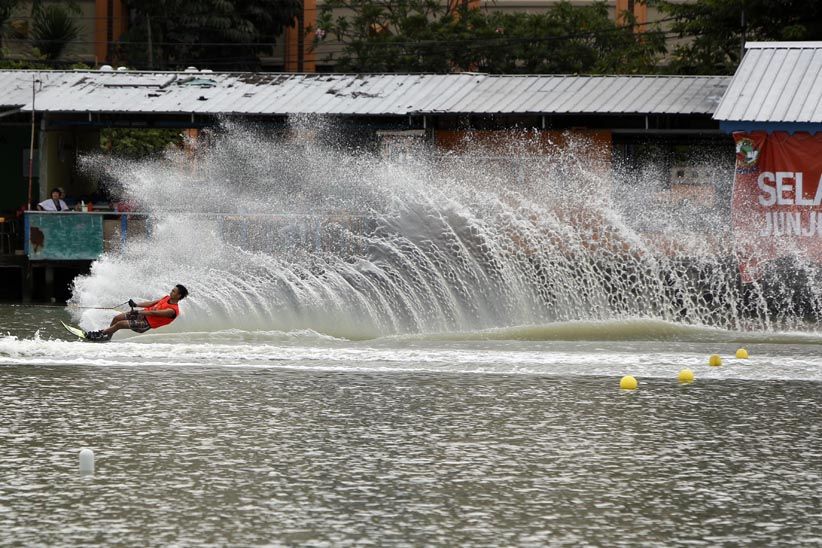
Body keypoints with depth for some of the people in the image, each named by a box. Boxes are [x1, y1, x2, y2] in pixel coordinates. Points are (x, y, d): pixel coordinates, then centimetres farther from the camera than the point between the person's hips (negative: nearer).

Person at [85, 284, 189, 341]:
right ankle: (107, 335, 27)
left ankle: (101, 334, 5)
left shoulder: (173, 310, -23)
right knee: (116, 318, 6)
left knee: (119, 324, -13)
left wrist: (138, 312, -29)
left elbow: (154, 313, -27)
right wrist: (136, 305, 0)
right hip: (144, 313, 8)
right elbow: (152, 303, 9)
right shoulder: (167, 298, 5)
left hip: (147, 323, -8)